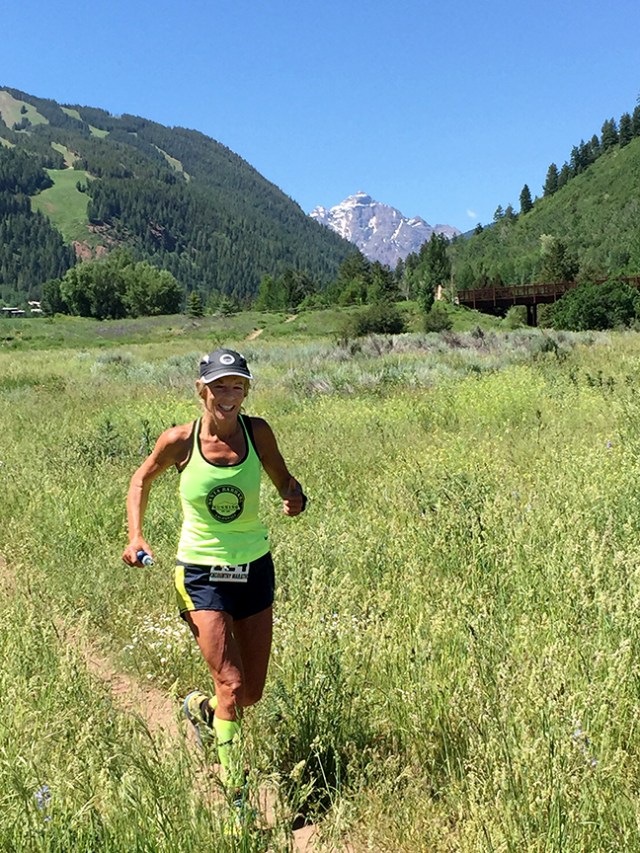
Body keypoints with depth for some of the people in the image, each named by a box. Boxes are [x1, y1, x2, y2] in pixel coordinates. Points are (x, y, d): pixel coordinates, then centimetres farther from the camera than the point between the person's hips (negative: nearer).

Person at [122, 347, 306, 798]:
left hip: (255, 569, 3)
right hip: (202, 574, -3)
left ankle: (201, 708, 44)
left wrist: (296, 496, -17)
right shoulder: (179, 441, -12)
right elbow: (142, 480, 7)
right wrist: (136, 536, -6)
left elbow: (283, 479, 7)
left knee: (253, 693, 11)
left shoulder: (257, 432, -8)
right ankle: (233, 786, 8)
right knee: (232, 683, -11)